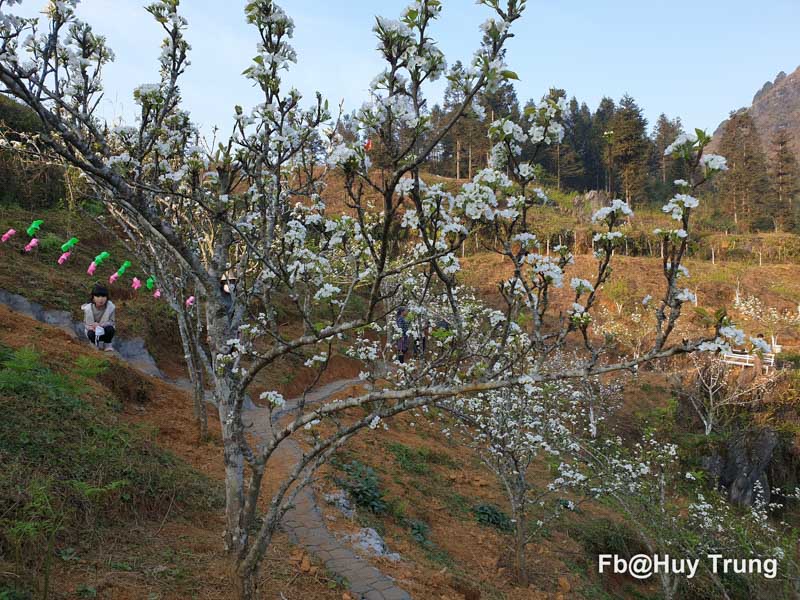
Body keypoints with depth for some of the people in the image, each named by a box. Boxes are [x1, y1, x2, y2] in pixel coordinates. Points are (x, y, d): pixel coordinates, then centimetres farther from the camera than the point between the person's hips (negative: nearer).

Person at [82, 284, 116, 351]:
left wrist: (100, 325, -34)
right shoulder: (88, 308, -18)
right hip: (93, 329, 0)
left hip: (105, 329, 0)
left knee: (110, 329, -33)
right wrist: (92, 327, -31)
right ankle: (98, 342, 4)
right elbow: (86, 322, -7)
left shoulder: (111, 307, -22)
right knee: (91, 334, -32)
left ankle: (107, 344, -2)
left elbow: (112, 322, -16)